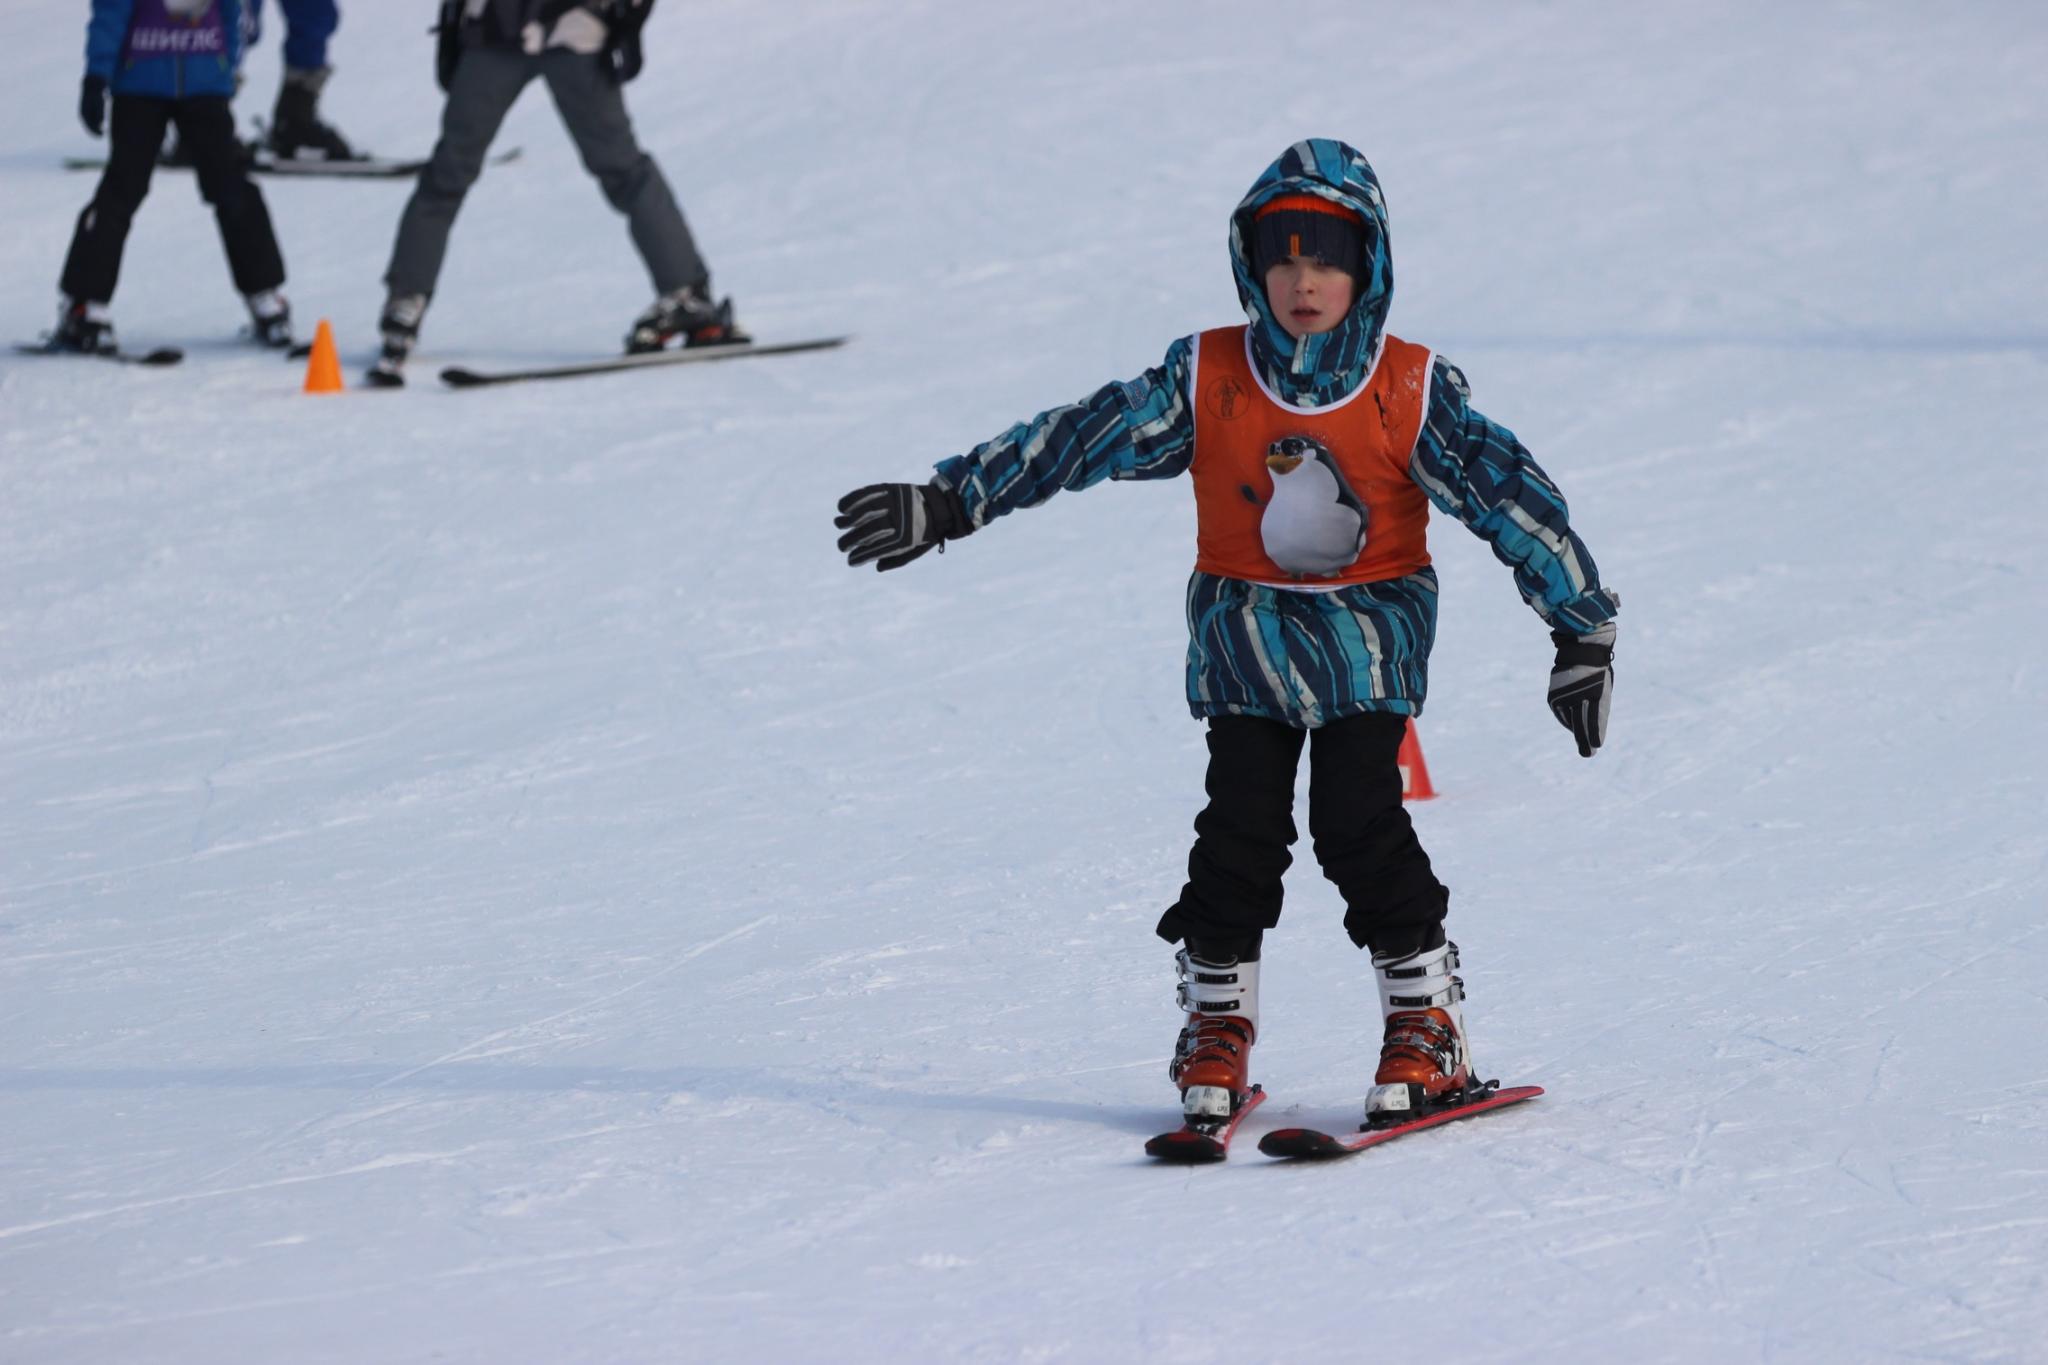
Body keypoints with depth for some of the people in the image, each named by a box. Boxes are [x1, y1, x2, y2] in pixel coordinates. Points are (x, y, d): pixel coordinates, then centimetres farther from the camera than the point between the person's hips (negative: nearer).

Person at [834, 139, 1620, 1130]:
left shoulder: (1412, 392, -11)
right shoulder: (1207, 381, -7)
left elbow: (1511, 497, -8)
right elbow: (1076, 442, -4)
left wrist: (1584, 632, -9)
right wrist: (945, 504, -7)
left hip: (1370, 632, -2)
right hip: (1246, 631, 2)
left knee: (1359, 824, -12)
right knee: (1240, 827, -5)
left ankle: (1426, 1024, 1)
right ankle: (1217, 1021, 11)